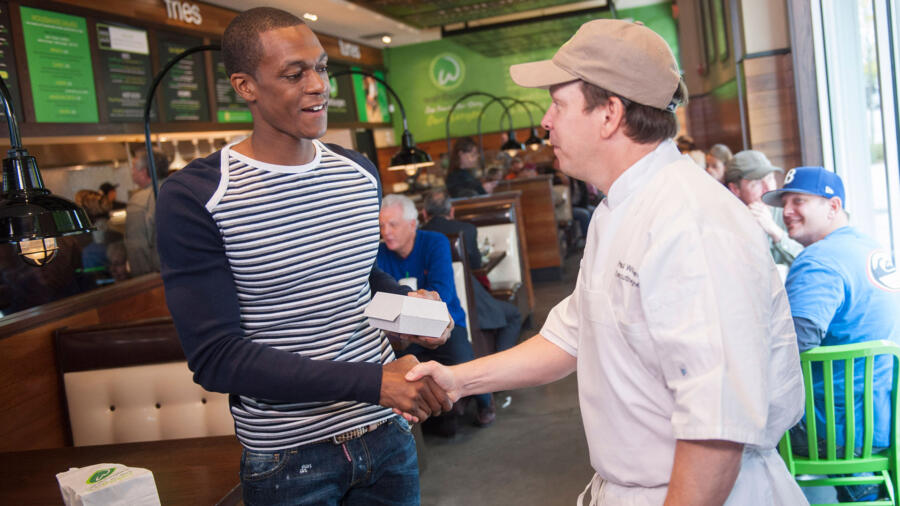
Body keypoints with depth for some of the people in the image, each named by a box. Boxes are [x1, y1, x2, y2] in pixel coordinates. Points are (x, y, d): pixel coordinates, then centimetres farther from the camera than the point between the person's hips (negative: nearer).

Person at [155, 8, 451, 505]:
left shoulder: (360, 173, 5)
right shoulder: (194, 197, -15)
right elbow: (215, 358, -19)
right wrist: (373, 382, -24)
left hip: (385, 433, 5)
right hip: (287, 459, -5)